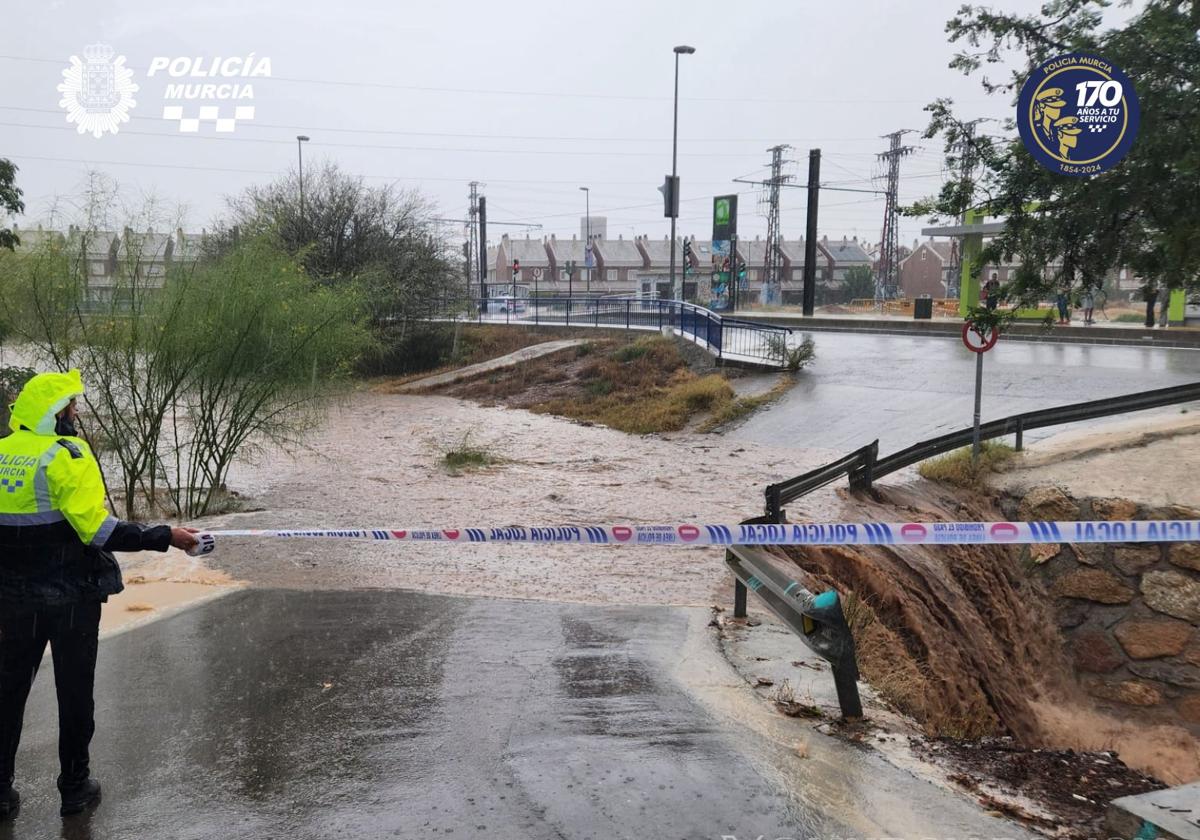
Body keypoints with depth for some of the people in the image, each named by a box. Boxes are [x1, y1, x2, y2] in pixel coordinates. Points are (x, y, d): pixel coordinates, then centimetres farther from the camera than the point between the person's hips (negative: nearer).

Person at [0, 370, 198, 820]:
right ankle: (75, 786, 20)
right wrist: (164, 537, -19)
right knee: (74, 689, 9)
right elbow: (97, 527, -23)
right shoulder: (67, 454, -16)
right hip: (71, 593, -5)